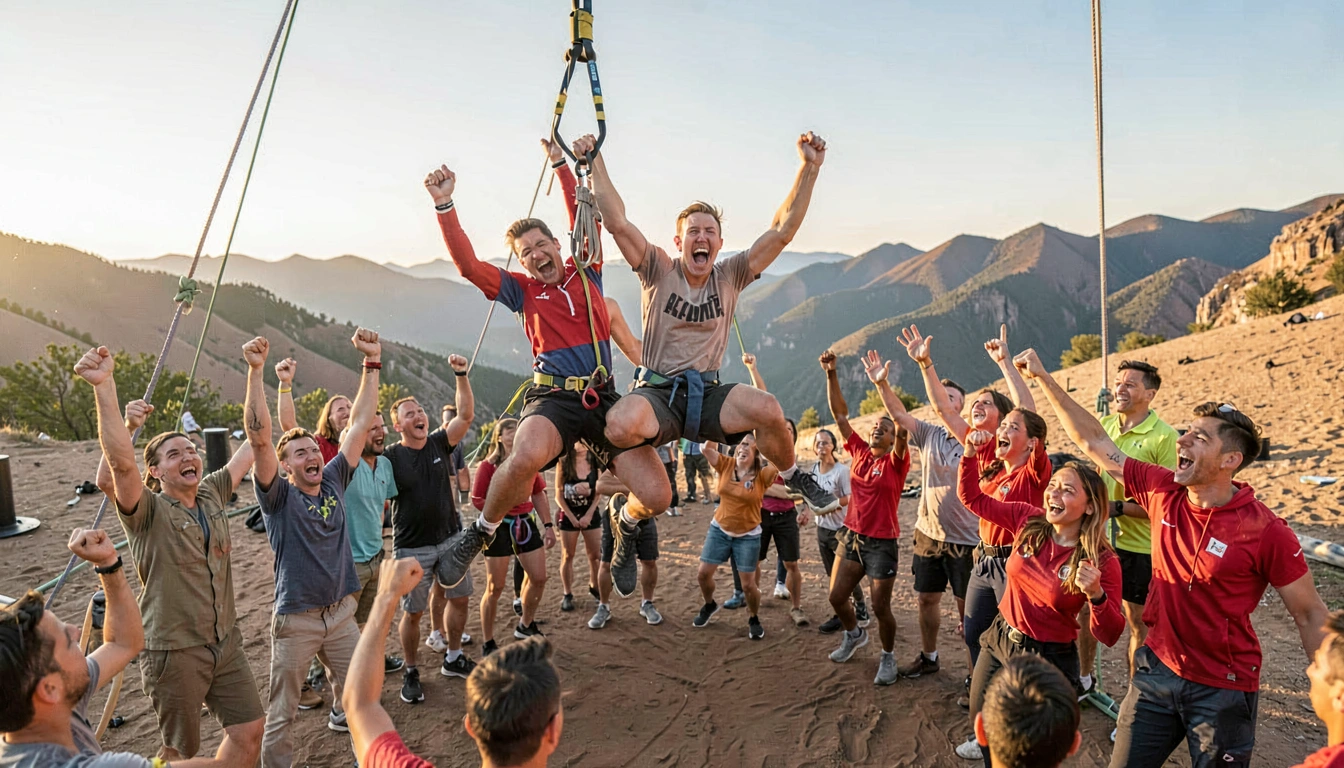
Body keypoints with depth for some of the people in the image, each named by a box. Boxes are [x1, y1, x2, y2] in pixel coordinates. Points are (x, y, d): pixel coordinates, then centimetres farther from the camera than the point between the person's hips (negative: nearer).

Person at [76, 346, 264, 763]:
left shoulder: (211, 495, 5)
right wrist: (104, 386, -43)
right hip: (174, 652, -5)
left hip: (226, 644, 5)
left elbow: (252, 447, 9)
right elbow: (120, 462, -30)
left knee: (250, 734, 9)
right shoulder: (148, 512, -12)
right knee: (181, 751, 9)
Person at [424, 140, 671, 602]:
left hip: (603, 397, 2)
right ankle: (480, 534, -8)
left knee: (657, 497, -12)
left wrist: (560, 163, 22)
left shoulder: (585, 271, 17)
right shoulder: (522, 290, 13)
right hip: (553, 397, -2)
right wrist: (444, 205, -5)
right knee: (527, 456, -38)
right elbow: (467, 264, 3)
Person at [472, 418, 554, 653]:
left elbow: (538, 494, 12)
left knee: (538, 578, 9)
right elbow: (477, 499, -9)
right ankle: (488, 644, 16)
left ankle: (525, 625, 33)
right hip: (499, 527, -5)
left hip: (527, 523, 5)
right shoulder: (488, 465, -10)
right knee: (495, 587, 2)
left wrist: (548, 525, 9)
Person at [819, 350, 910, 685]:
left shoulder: (896, 461, -9)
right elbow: (839, 413, 1)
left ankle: (888, 657, 26)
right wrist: (831, 374, -9)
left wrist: (883, 385, -36)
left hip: (882, 543, -5)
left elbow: (903, 429, -27)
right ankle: (854, 634, 40)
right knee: (837, 597, 10)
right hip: (851, 536, 5)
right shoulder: (859, 451, 4)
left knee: (880, 607, 2)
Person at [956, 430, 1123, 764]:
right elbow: (972, 498, -1)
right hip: (1000, 640, 4)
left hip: (1049, 659, -4)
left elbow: (1110, 636, -17)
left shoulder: (1102, 560, -19)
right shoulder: (1028, 520, -9)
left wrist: (1096, 595, -36)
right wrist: (970, 453, -16)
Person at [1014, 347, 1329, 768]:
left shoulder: (1267, 532, -18)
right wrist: (1043, 377, -2)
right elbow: (1094, 442, 0)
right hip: (1157, 669, 4)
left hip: (1223, 689, -4)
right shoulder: (1162, 491, -6)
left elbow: (1310, 615, -8)